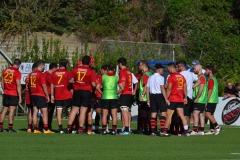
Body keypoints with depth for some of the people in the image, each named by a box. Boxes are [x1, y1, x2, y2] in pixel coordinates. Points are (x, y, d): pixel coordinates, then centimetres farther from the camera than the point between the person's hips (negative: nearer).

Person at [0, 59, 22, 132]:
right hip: (14, 94, -6)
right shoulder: (17, 72, -11)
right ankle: (10, 128, -6)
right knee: (12, 111, -4)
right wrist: (20, 97, -10)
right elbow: (18, 85, -13)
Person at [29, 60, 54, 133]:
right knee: (44, 112, -3)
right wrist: (47, 96, -7)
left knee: (35, 111, 7)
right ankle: (46, 129, -7)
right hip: (40, 95, -7)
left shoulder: (31, 74, 10)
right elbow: (44, 86, -13)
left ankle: (35, 129, 4)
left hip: (33, 95, 7)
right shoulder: (41, 74, -12)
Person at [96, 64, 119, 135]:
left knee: (104, 115, 5)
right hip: (114, 97, 0)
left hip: (105, 97, 0)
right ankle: (114, 130, -2)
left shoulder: (103, 76, 0)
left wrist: (102, 93, 10)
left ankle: (104, 130, 3)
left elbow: (98, 87, -3)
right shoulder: (116, 77, 0)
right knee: (114, 115, 3)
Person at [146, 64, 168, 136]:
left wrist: (148, 99, 17)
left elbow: (147, 89, 12)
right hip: (159, 95, -7)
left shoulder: (150, 78, 12)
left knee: (153, 114, 8)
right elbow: (162, 89, -15)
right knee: (163, 112, -4)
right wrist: (166, 99, -14)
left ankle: (153, 131, 6)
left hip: (152, 95, 7)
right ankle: (162, 130, -14)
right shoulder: (160, 77, -9)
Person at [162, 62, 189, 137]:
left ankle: (165, 131, 2)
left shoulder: (171, 77, -10)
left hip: (172, 99, -6)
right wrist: (185, 98, 19)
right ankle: (186, 131, -1)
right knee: (181, 115, 5)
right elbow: (185, 88, 13)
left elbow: (169, 89, -12)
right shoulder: (182, 76, 10)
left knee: (168, 115, 0)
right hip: (180, 99, 6)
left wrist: (167, 99, -8)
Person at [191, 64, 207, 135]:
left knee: (195, 113, -13)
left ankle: (194, 130, -17)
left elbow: (201, 89, -18)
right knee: (201, 114, 9)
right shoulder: (199, 77, 19)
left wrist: (197, 98, -19)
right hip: (202, 100, 10)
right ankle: (201, 130, 9)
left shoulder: (201, 77, -12)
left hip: (199, 100, -10)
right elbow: (195, 86, 24)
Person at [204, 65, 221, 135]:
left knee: (207, 114, -15)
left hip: (211, 100, -10)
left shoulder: (211, 79, -11)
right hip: (214, 100, 10)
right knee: (211, 115, 9)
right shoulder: (214, 79, 18)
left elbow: (210, 90, -17)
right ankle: (212, 130, 8)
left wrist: (206, 100, -16)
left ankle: (217, 127, -19)